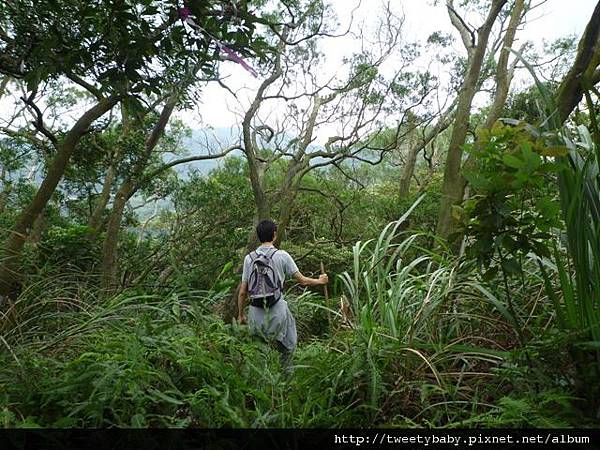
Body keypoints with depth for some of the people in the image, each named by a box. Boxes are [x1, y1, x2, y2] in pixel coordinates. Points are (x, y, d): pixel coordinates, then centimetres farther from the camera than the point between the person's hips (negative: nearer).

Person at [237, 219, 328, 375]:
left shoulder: (249, 258, 1)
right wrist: (320, 281, 18)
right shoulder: (282, 255, -7)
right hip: (277, 310, -2)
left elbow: (242, 292, 3)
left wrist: (240, 314, 15)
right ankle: (286, 374, 29)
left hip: (255, 312, 3)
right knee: (287, 344, 21)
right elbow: (302, 281, -1)